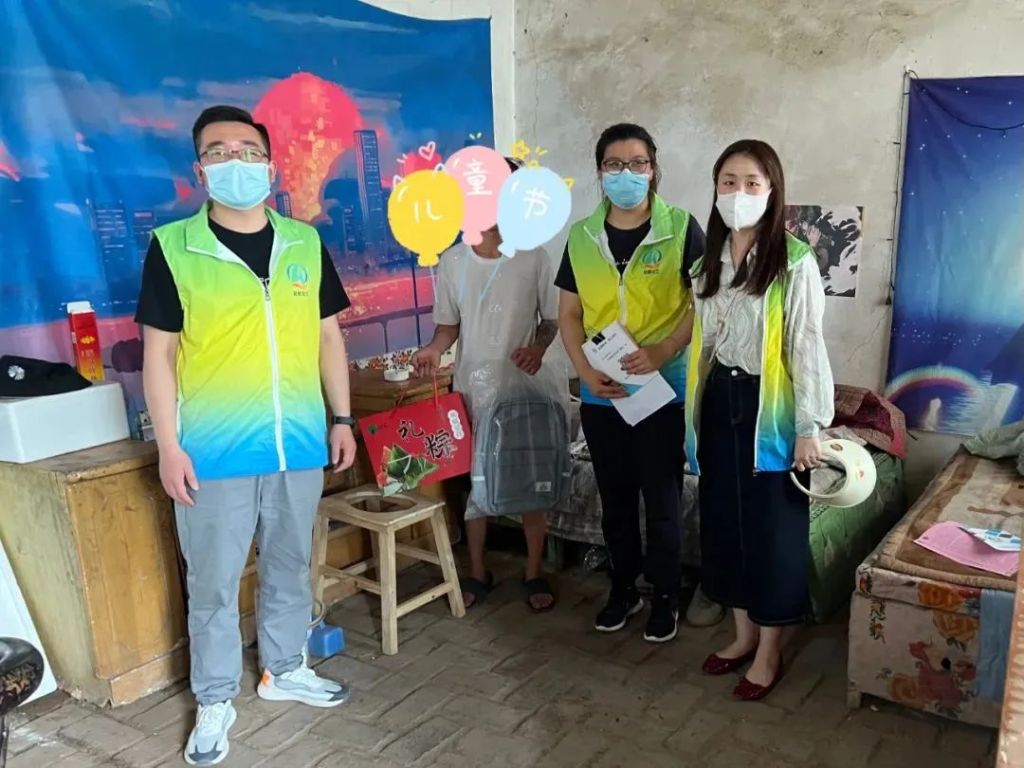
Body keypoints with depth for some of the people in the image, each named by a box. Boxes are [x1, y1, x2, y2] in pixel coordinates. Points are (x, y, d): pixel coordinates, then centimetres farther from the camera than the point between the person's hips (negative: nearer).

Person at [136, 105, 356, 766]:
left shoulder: (305, 243, 4)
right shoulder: (172, 247, -5)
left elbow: (329, 337, 9)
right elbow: (160, 354, -4)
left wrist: (342, 419, 7)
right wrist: (169, 447, -8)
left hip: (299, 444, 3)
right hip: (213, 452, -3)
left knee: (290, 566, 18)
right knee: (213, 583, 9)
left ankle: (285, 669, 39)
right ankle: (215, 700, 28)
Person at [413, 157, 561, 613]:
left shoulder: (533, 258, -5)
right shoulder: (452, 261, -1)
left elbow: (553, 318, 2)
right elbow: (449, 323, 7)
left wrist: (539, 346, -19)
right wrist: (435, 348, -14)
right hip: (471, 390, 2)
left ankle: (534, 574, 24)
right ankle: (478, 573, 27)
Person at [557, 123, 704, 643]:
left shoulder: (681, 228, -6)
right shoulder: (582, 236, 3)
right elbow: (569, 314, 5)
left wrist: (661, 353, -21)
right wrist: (586, 371, -9)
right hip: (600, 393, 3)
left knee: (662, 499, 7)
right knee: (614, 497, 15)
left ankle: (666, 598, 25)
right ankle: (624, 589, 33)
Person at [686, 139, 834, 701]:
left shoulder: (795, 262, -12)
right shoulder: (709, 261, 7)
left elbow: (807, 348, -12)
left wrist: (809, 427, -14)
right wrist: (695, 411, 12)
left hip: (769, 407, -6)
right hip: (719, 402, 6)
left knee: (772, 526, 4)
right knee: (723, 519, 13)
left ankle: (769, 651, 21)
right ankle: (743, 634, 31)